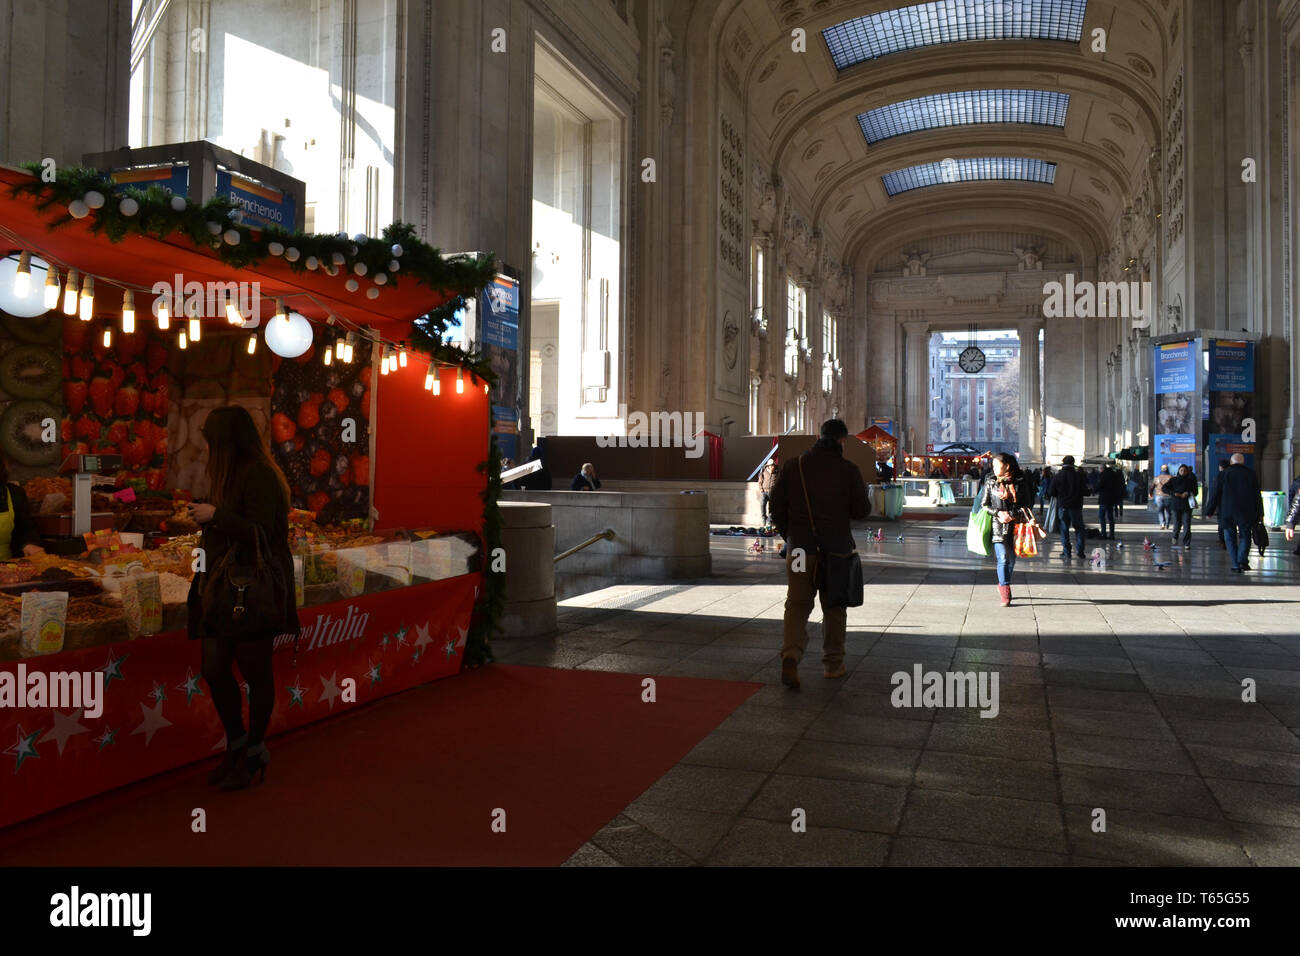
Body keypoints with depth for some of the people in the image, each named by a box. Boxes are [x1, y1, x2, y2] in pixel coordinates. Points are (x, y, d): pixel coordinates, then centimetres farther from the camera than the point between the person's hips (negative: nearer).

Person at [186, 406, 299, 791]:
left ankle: (254, 752, 20)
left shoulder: (259, 474, -15)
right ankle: (236, 743, 28)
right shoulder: (233, 472, 14)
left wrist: (216, 515, -15)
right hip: (223, 587, 9)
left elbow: (258, 532, -22)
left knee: (255, 672, 4)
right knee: (214, 670, 10)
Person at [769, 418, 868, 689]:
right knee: (833, 607, 13)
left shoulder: (792, 466, 2)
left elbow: (776, 507, 3)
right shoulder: (849, 470, -4)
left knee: (797, 605, 5)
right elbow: (860, 511, -3)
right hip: (836, 548, -1)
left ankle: (791, 655, -17)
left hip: (800, 548, 1)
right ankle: (833, 664, 22)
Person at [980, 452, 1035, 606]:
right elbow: (984, 504, 6)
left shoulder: (1020, 482, 2)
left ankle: (1002, 586, 32)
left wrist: (1010, 514, -9)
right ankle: (1005, 595, -9)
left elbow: (1026, 504, 4)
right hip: (997, 526, -1)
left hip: (1014, 525, 1)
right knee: (1003, 559, -11)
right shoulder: (991, 483, 5)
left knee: (1011, 559, 10)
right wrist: (999, 513, -10)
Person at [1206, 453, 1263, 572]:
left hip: (1227, 513, -1)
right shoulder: (1251, 473, 4)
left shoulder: (1224, 474, -1)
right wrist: (1260, 513, 12)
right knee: (1245, 536, 10)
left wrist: (1209, 511, 5)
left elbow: (1215, 494, -1)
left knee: (1231, 538, 7)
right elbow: (1257, 495, 6)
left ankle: (1236, 564, 2)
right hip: (1246, 513, 1)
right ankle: (1242, 560, -10)